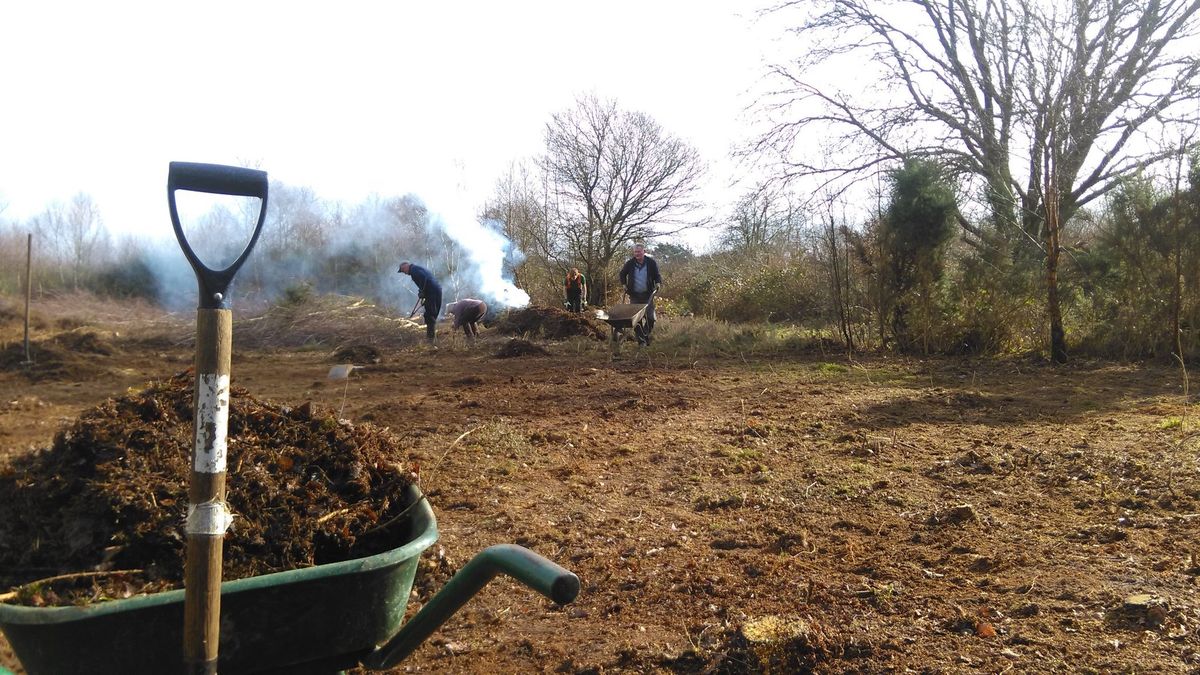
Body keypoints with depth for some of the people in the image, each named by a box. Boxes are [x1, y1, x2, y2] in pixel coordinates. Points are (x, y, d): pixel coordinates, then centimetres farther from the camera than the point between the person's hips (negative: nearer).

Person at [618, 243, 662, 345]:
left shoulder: (651, 262, -2)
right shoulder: (630, 263, 1)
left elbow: (657, 275, 9)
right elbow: (622, 274, 19)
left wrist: (658, 284, -9)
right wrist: (624, 285, 9)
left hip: (648, 294, -1)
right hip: (634, 295, 1)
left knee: (650, 317, -4)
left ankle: (646, 335, 20)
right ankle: (641, 341, 5)